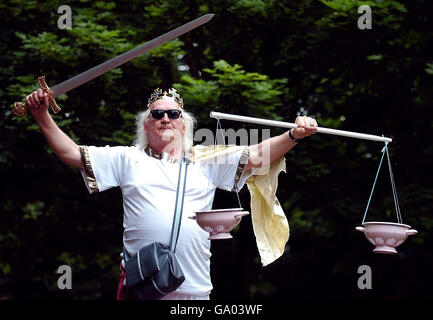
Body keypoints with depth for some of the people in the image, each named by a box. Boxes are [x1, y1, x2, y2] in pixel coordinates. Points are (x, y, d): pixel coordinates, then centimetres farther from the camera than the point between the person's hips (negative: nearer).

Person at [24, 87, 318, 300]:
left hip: (194, 288, 1)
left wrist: (294, 135, -9)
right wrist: (43, 116, 1)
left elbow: (257, 155, 6)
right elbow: (72, 153, 11)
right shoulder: (128, 159, 14)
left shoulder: (207, 161, 14)